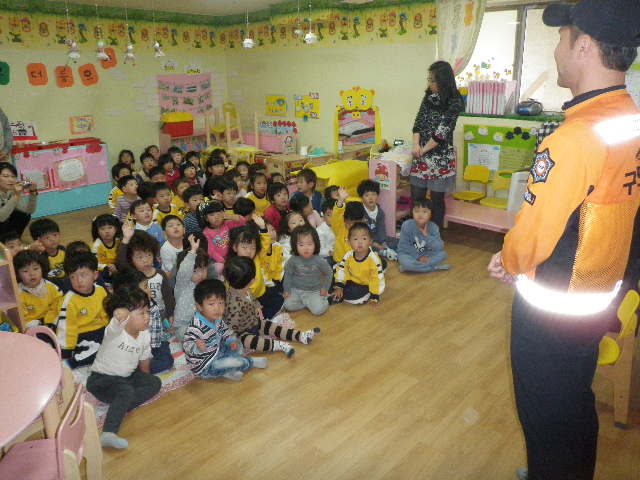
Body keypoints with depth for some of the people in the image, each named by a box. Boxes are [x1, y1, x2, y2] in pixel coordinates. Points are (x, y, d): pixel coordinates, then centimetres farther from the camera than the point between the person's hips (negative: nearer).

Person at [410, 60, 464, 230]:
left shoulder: (454, 103, -10)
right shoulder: (429, 96, 8)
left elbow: (442, 132, -14)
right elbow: (418, 122, 6)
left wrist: (423, 150, -11)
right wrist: (416, 144, -9)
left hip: (441, 157, -5)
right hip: (421, 155, 5)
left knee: (437, 198, 5)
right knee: (416, 196, 7)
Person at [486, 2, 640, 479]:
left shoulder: (573, 139, -28)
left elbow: (530, 241, -23)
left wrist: (509, 262, -1)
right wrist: (516, 256, 6)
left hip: (551, 311, -8)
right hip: (598, 300, 8)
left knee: (544, 413, 15)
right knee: (577, 403, 26)